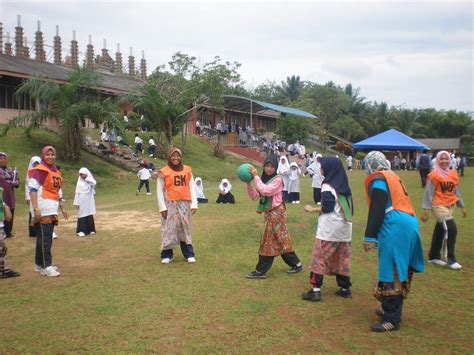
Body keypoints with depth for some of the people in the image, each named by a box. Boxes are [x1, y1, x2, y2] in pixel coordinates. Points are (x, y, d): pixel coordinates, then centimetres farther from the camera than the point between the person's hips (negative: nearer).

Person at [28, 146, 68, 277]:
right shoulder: (38, 170, -8)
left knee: (46, 238, 12)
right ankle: (46, 266, -7)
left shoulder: (56, 172, 16)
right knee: (45, 238, -9)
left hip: (52, 210, 8)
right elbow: (32, 189, -14)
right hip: (42, 210, -8)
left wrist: (62, 208, 23)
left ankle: (39, 264, 21)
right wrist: (36, 208, -22)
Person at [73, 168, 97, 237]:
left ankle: (90, 229, 13)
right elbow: (77, 193, -1)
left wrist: (87, 178, -17)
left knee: (90, 215, 4)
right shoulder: (79, 182, 1)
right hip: (82, 201, -2)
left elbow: (94, 183, -21)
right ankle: (81, 231, -4)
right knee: (82, 215, -4)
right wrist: (76, 202, -6)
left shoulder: (90, 181, 3)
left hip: (89, 201, 2)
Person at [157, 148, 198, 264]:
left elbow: (192, 187, 5)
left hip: (184, 204, 3)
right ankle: (166, 255, 11)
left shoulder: (187, 170, 6)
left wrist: (194, 204, -2)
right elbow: (159, 190, -1)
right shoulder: (164, 172, -2)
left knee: (185, 228, 9)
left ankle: (189, 254, 14)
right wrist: (162, 207, -7)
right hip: (170, 204, -2)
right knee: (169, 229, 1)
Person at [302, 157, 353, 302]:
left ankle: (316, 290, -4)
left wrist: (312, 209, -2)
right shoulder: (344, 186, 11)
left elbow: (327, 208, -14)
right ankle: (345, 288, 16)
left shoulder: (328, 186, -11)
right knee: (342, 258, 12)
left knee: (319, 257, -2)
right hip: (345, 226, 7)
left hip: (329, 228, -7)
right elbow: (350, 207, 12)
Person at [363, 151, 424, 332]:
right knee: (400, 272, 16)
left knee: (391, 274, -7)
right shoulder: (392, 177, 21)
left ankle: (392, 319, -4)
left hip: (395, 229, -10)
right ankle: (391, 310, 27)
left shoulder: (378, 180, -6)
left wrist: (370, 237, -15)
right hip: (410, 224, 10)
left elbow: (376, 211, -15)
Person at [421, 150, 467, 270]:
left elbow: (456, 192, 18)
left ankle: (433, 256, 24)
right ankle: (450, 259, -9)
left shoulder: (453, 174, 9)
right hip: (439, 206, -6)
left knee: (440, 231, 13)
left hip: (450, 206, 6)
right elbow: (429, 193, -9)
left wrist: (462, 207, 19)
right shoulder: (434, 175, -9)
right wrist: (425, 210, -11)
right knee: (451, 229, -16)